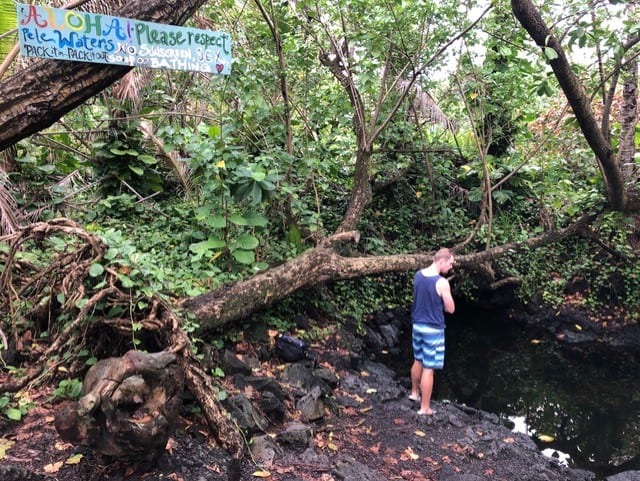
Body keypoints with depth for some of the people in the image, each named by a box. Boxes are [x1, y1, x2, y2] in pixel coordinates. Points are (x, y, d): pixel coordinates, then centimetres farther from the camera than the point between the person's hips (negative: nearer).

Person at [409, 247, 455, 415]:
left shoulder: (418, 275, 0)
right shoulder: (442, 283, -22)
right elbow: (450, 309, -12)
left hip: (417, 324, 7)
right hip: (433, 329, -7)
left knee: (418, 360, 26)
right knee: (428, 368, 3)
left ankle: (414, 392, 45)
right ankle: (424, 408, 13)